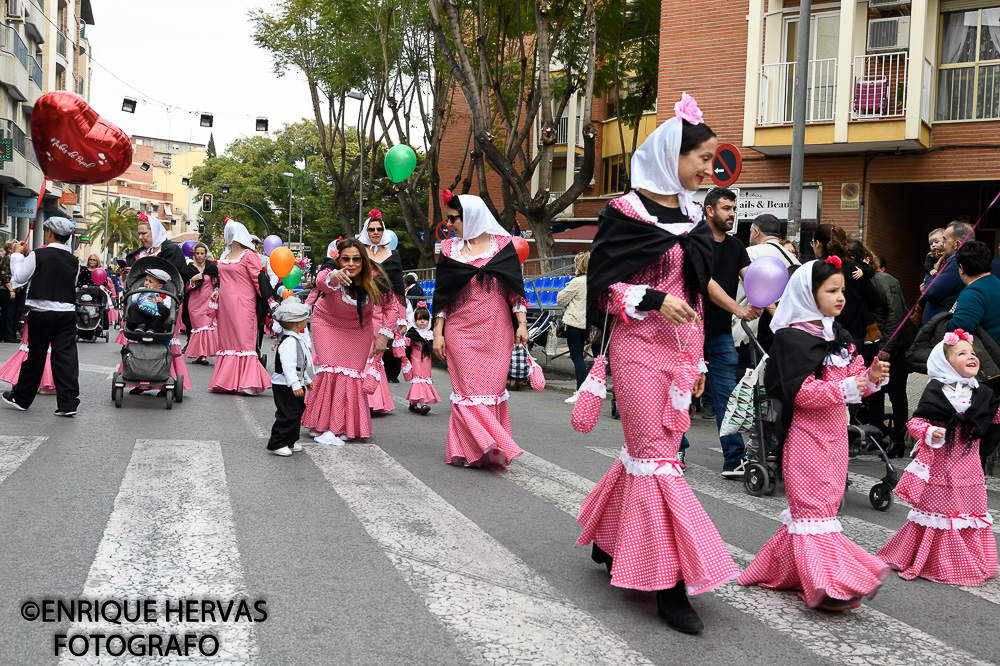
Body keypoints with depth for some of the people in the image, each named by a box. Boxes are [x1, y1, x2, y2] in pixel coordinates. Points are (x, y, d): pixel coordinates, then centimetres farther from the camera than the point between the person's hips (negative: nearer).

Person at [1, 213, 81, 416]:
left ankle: (21, 398, 24)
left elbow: (19, 277, 1)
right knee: (66, 355, 0)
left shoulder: (38, 255, -8)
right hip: (67, 312, 2)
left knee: (35, 356, 9)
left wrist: (17, 254, 12)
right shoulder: (73, 261, 3)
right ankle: (68, 403, -5)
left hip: (41, 312, -2)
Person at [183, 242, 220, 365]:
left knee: (207, 325, -9)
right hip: (195, 302, 1)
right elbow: (186, 287, 5)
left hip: (209, 300, -1)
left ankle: (202, 355, -9)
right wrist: (192, 280, -14)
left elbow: (217, 281, 12)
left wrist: (216, 291, -7)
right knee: (199, 326, -4)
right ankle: (201, 355, -1)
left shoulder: (212, 267, 6)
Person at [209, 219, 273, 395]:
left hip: (242, 305, -8)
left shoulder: (248, 255, -6)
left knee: (244, 339, -10)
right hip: (225, 305, 8)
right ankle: (228, 382, 13)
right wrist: (216, 292, 20)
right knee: (226, 340, 8)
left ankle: (248, 383, -10)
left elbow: (259, 280, -11)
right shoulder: (225, 256, 18)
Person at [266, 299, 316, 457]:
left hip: (295, 384, 11)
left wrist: (307, 380, 30)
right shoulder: (289, 342, -22)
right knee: (287, 415, -8)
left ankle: (290, 440, 28)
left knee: (296, 413, 16)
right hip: (284, 386, -11)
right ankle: (276, 444, 0)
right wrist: (296, 385, -31)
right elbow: (288, 366, -28)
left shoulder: (297, 339, 13)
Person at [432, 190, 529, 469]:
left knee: (493, 388, 1)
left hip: (497, 331, 0)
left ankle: (490, 449, 11)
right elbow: (440, 295, 8)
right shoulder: (449, 249, 7)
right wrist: (438, 332, 3)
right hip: (461, 331, 0)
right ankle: (472, 451, 0)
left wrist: (521, 324, 0)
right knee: (467, 390, -4)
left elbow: (516, 288, 6)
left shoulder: (503, 245, 4)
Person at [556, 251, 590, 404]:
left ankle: (580, 393, -6)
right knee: (579, 356, 15)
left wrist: (566, 289, 9)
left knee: (576, 357, -5)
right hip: (586, 322, 8)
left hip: (575, 322, -8)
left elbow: (560, 300, -8)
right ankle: (581, 390, 19)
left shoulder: (577, 282, -16)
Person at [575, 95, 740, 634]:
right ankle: (669, 584, -1)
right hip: (638, 347, -7)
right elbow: (603, 284, -8)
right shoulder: (626, 211, -8)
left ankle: (607, 543, 30)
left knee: (648, 448, 11)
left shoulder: (691, 214, 13)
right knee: (656, 455, -6)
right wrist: (653, 299, -21)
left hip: (678, 349, 7)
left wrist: (698, 361, 18)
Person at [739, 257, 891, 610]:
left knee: (824, 502, 13)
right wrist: (844, 388, -28)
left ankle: (780, 571, 26)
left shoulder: (840, 337, 13)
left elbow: (854, 378, 12)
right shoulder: (793, 339, -13)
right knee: (813, 505, -7)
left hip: (834, 433, 9)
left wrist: (872, 376, -8)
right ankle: (827, 586, -8)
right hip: (806, 434, -9)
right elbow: (800, 392, -19)